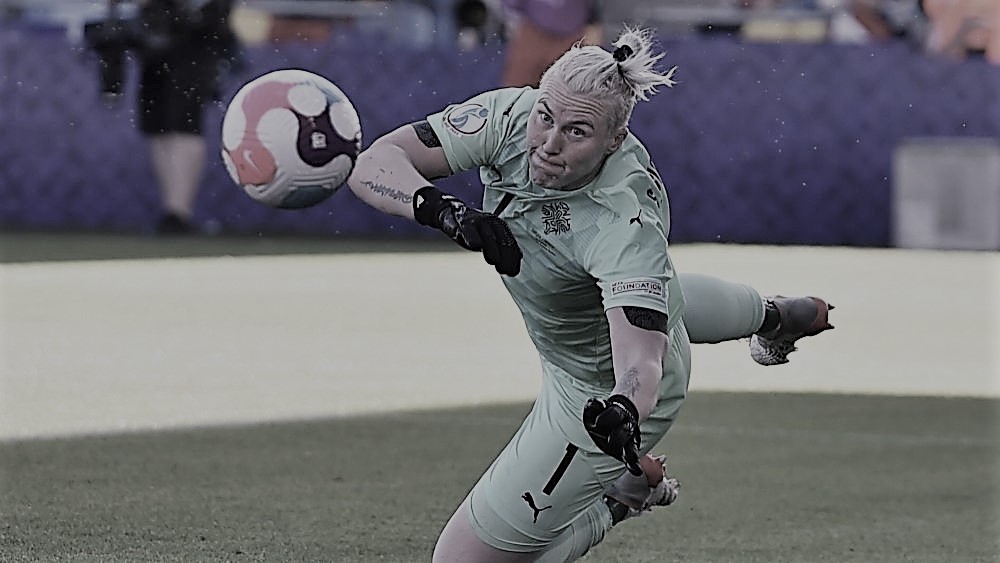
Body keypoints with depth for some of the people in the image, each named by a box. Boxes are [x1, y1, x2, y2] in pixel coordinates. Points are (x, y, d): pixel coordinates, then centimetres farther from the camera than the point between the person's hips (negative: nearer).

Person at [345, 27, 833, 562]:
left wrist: (624, 410, -74)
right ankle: (773, 316, 73)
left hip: (600, 389, -7)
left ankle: (623, 498, 16)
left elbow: (640, 365, -51)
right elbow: (373, 163, -31)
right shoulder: (510, 116, -30)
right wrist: (440, 208, -50)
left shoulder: (626, 228, -44)